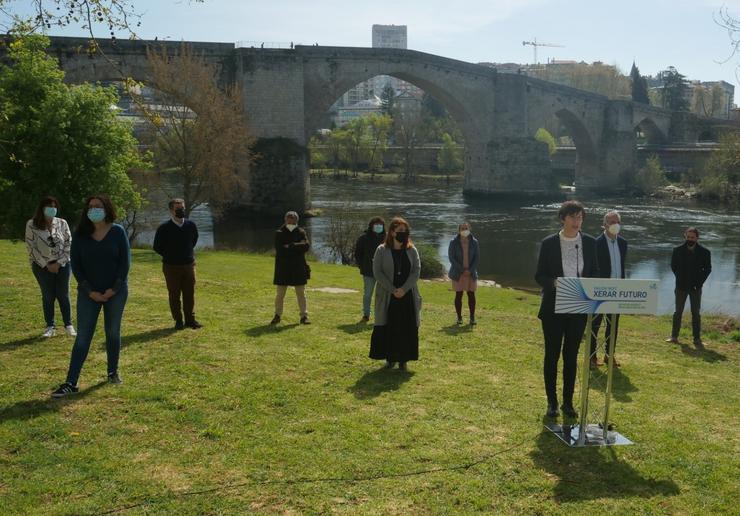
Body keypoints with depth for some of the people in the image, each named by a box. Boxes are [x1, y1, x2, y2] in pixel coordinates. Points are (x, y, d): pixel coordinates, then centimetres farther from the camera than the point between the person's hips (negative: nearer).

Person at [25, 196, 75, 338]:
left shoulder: (62, 223, -2)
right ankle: (50, 327, 16)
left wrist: (59, 263, -8)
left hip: (62, 265, 1)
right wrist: (46, 265, -10)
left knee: (63, 295, 4)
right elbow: (31, 247, -7)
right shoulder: (32, 225, -7)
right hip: (42, 266, -1)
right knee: (48, 296, 6)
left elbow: (69, 244, -1)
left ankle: (68, 325, 15)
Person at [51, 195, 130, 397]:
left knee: (113, 333, 11)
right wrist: (90, 291, -9)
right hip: (89, 293, 1)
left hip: (116, 291, 0)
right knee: (83, 337, -2)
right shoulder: (81, 235, -1)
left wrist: (113, 289, -11)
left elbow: (125, 261, -5)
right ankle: (71, 383, -2)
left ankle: (113, 372, 27)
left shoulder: (118, 232, -4)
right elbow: (76, 265, -1)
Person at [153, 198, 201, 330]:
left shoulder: (191, 225, -1)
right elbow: (157, 246, 0)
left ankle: (190, 319, 16)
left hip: (189, 264, 3)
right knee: (174, 294, 4)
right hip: (171, 266, -3)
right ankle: (178, 320, 14)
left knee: (190, 294, 6)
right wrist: (169, 255, 3)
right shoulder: (164, 228, -11)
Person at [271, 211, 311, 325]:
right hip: (283, 268, -1)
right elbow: (279, 249, -16)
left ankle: (304, 316, 10)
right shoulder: (279, 234, -1)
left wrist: (290, 246, -15)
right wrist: (298, 246, -16)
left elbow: (306, 246, -11)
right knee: (280, 294, 5)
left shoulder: (301, 232, 4)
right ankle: (277, 315, 18)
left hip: (298, 268, 1)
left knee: (301, 293, 4)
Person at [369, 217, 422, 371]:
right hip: (387, 297, -2)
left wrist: (404, 289, -14)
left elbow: (416, 271, -1)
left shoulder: (412, 251, 6)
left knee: (407, 328, 2)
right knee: (388, 328, 2)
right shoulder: (382, 250, 0)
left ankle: (403, 359, 10)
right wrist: (392, 289, -14)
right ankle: (389, 358, 14)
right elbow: (377, 272, -6)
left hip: (407, 296, 2)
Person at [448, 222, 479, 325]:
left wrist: (470, 270, -10)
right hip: (458, 273, -1)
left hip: (471, 273, 2)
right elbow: (451, 258, -7)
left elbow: (476, 258, 2)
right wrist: (462, 270, -12)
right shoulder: (454, 243, -5)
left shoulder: (474, 242, 1)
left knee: (471, 295, 1)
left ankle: (472, 317, 9)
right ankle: (459, 317, 11)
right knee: (458, 295, 1)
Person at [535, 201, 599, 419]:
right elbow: (539, 275, -2)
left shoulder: (589, 243, 3)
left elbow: (595, 272, 9)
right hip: (553, 307, -2)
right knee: (552, 354, 5)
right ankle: (552, 402, 16)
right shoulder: (549, 243, -5)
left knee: (571, 355, 10)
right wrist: (554, 283, -23)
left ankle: (568, 402, 20)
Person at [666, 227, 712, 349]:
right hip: (681, 286, 1)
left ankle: (697, 339, 6)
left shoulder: (704, 252, -6)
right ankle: (674, 336, 12)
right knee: (678, 312, 6)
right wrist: (680, 279, 1)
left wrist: (699, 282, -5)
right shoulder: (678, 250, -4)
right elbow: (673, 266, 7)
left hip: (695, 287, -1)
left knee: (696, 313, 2)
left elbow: (708, 269, 2)